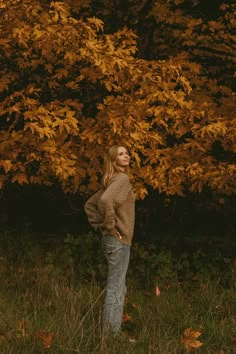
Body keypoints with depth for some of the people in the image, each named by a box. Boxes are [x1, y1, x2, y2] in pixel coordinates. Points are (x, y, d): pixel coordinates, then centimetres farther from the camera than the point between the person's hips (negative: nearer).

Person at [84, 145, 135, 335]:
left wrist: (99, 225, 14)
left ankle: (111, 331, 21)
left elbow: (90, 204, 22)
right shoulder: (122, 178, -13)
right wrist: (110, 225, -21)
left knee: (118, 288, 16)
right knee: (115, 289, -5)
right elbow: (105, 200, -33)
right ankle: (112, 333, 0)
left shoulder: (112, 180, 14)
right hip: (118, 239, -10)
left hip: (113, 239, 10)